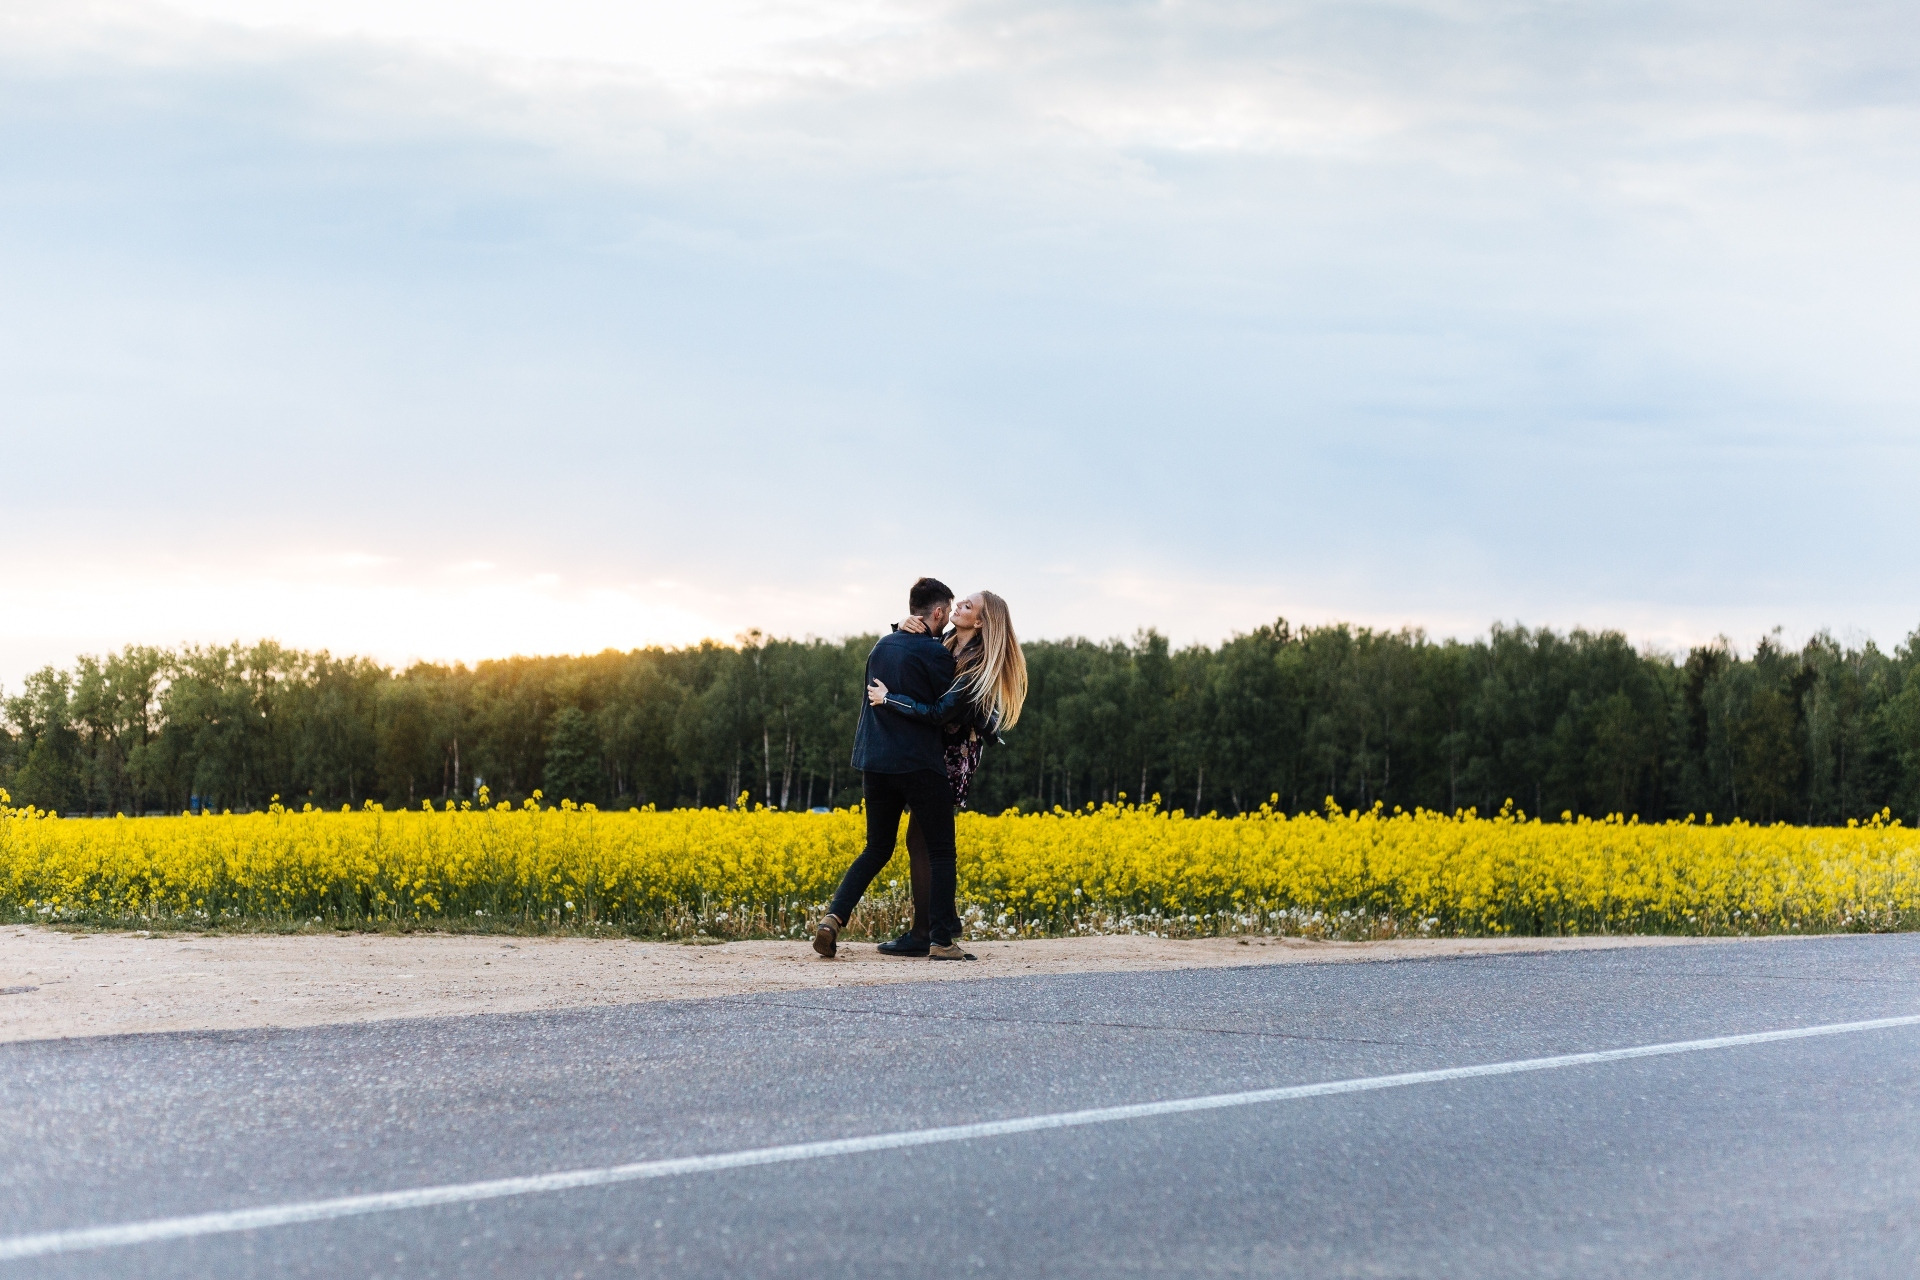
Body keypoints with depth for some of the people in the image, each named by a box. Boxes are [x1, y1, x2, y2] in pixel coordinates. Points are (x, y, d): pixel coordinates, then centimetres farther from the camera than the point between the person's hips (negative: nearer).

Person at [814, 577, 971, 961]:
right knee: (941, 852, 4)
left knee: (877, 849, 15)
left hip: (874, 762, 6)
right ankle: (942, 940, -1)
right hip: (919, 765, -6)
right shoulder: (934, 653, -9)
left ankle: (833, 917, -2)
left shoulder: (882, 646, 12)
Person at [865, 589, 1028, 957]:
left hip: (951, 756, -9)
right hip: (939, 751, 9)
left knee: (921, 840, -8)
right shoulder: (947, 645, 3)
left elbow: (939, 713, -29)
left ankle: (922, 934, -5)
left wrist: (888, 698, -24)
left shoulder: (977, 667, -22)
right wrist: (906, 628, -5)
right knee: (933, 839, 12)